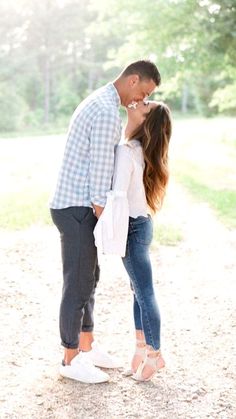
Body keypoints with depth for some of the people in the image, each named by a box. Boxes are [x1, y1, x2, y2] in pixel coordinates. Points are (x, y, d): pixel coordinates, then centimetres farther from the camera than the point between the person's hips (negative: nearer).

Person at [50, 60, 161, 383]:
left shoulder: (98, 103, 16)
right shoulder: (108, 112, -18)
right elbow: (100, 168, -19)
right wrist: (101, 214, -13)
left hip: (77, 206, 11)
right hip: (77, 210, -11)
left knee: (89, 278, 17)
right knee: (78, 284, -1)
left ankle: (87, 346, 29)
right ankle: (71, 360, 11)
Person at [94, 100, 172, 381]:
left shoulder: (126, 152, -20)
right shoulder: (139, 149, 6)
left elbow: (118, 195, -24)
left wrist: (109, 233, -18)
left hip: (133, 228, -9)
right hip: (140, 224, 9)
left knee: (144, 292, 1)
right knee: (139, 291, 15)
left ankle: (154, 355, 11)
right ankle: (142, 350, 25)